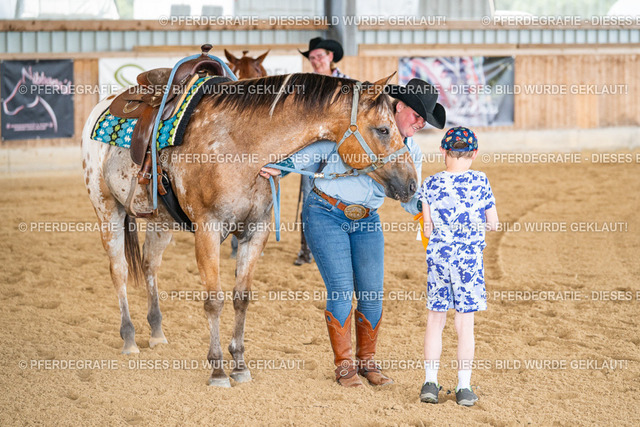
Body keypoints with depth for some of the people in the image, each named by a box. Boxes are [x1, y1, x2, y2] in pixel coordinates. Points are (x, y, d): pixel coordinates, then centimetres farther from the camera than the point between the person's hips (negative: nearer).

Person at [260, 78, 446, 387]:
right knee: (341, 290, -9)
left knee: (372, 294, -1)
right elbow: (316, 151, -3)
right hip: (325, 214, -5)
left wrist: (423, 206, -17)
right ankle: (344, 365, 4)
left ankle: (367, 362, 16)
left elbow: (409, 200, 6)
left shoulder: (412, 152, 6)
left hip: (366, 222, 5)